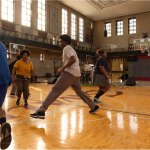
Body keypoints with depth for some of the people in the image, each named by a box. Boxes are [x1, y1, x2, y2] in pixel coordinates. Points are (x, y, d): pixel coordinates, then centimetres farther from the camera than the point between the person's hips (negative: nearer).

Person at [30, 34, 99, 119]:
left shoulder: (67, 48, -2)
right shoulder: (71, 49, 26)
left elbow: (73, 60, -19)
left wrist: (63, 68, -17)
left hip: (70, 73, -10)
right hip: (76, 73, 10)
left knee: (55, 90, -14)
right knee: (79, 92, 24)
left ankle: (41, 111, -20)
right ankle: (94, 106, 28)